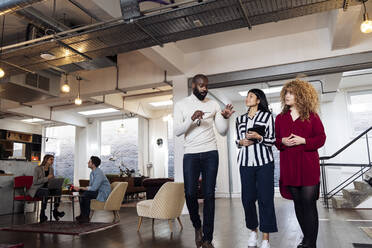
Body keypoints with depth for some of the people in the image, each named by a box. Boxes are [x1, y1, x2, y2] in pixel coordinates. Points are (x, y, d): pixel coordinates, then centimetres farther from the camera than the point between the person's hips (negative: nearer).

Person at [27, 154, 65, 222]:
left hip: (47, 188, 6)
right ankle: (42, 214, -31)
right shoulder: (38, 168, -9)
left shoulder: (51, 169, 10)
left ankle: (55, 210, -17)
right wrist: (47, 178, -20)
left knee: (58, 190, -25)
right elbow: (35, 182, -16)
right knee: (46, 191, -39)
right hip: (36, 189, -5)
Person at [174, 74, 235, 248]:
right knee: (190, 193, -7)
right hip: (190, 154, -1)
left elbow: (222, 131, 7)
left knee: (209, 194, 1)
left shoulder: (213, 105, 10)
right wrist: (192, 118, -18)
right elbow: (177, 132, -3)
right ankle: (197, 227, 23)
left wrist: (225, 117, -12)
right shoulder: (181, 105, 6)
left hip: (210, 154, 1)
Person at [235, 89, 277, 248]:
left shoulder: (267, 116, 5)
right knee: (247, 198, 2)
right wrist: (241, 142, 0)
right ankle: (253, 231, 23)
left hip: (264, 162, -3)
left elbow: (272, 141, 3)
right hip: (245, 163, 3)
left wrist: (258, 137, -13)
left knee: (265, 198, -3)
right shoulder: (240, 119, 16)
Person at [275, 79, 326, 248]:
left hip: (308, 166, -3)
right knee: (298, 203, 12)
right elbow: (275, 140, 11)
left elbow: (321, 138, -1)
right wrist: (282, 141, -10)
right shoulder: (280, 118, 10)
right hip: (289, 167, 3)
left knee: (309, 203, -4)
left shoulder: (312, 116, 2)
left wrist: (303, 141, -15)